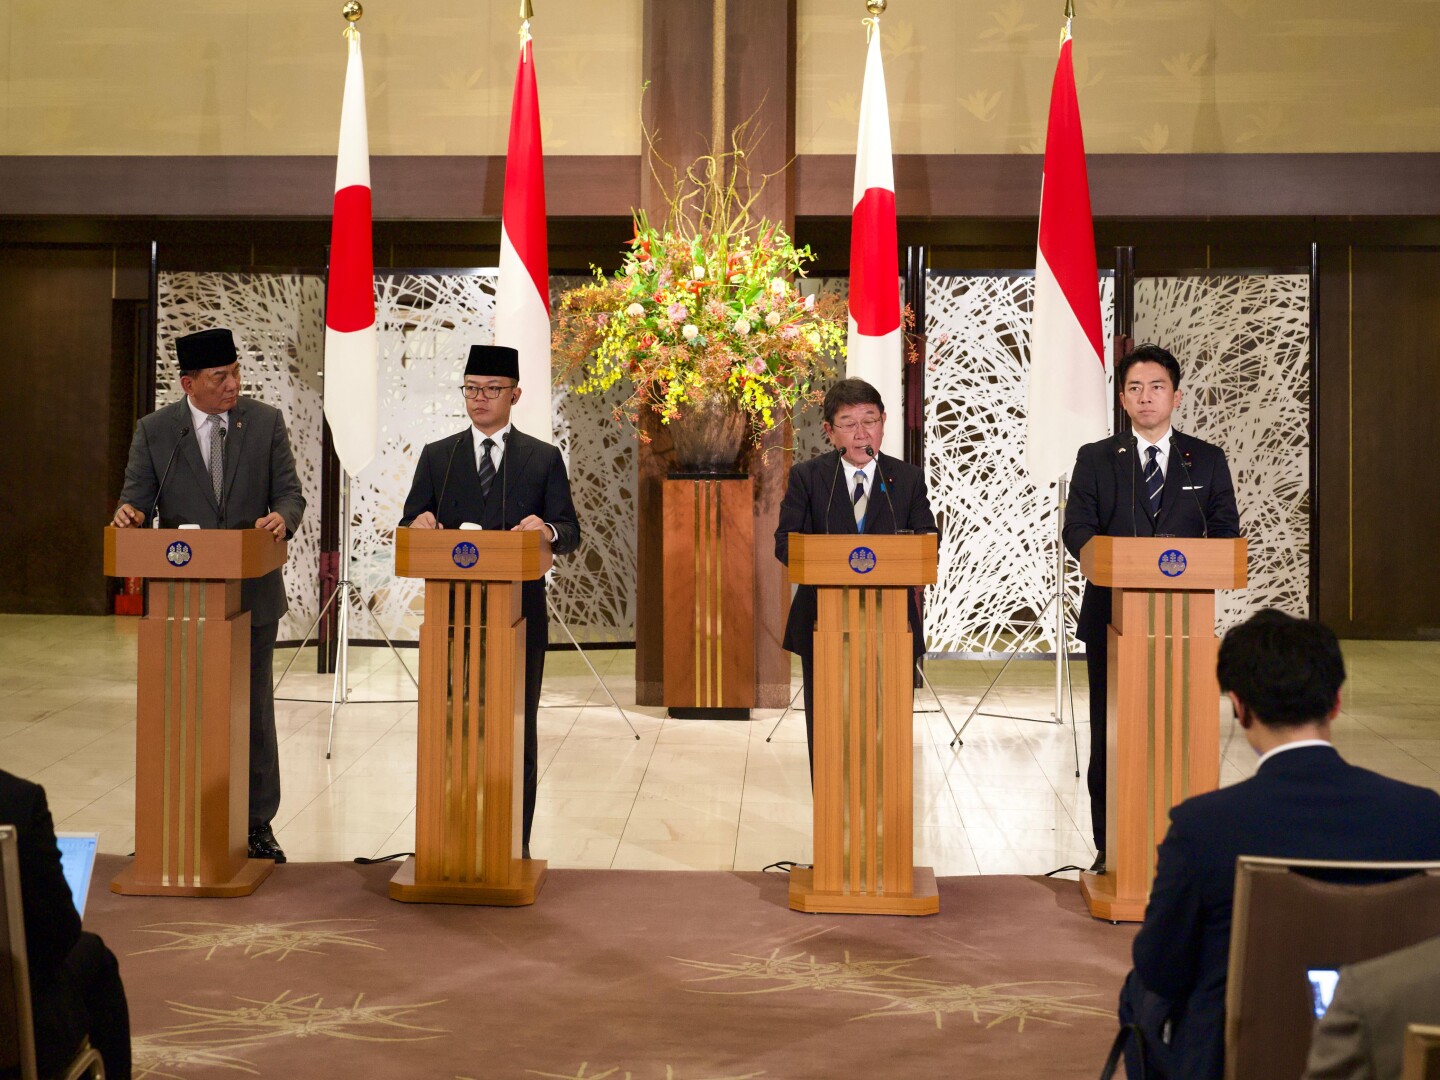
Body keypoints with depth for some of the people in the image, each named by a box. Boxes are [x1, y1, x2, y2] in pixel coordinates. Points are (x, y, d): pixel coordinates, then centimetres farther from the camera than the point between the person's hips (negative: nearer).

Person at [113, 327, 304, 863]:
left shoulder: (266, 422, 2)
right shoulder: (154, 431, 0)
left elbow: (290, 493, 1)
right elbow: (136, 499, 0)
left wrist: (281, 517, -22)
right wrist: (129, 514, -25)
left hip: (252, 593, 0)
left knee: (253, 711, 7)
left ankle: (257, 824, 17)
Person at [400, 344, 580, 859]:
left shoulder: (544, 458, 7)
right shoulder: (436, 456, 11)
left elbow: (570, 534, 1)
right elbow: (409, 525, 8)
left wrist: (547, 529, -21)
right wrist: (420, 523, -16)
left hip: (520, 611, -1)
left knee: (517, 726, 3)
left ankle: (514, 843, 10)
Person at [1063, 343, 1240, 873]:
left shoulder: (1207, 461, 9)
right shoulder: (1095, 459, 7)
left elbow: (1225, 532, 5)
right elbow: (1077, 529, -1)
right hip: (1113, 616, 0)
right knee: (1109, 737, 4)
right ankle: (1110, 849, 11)